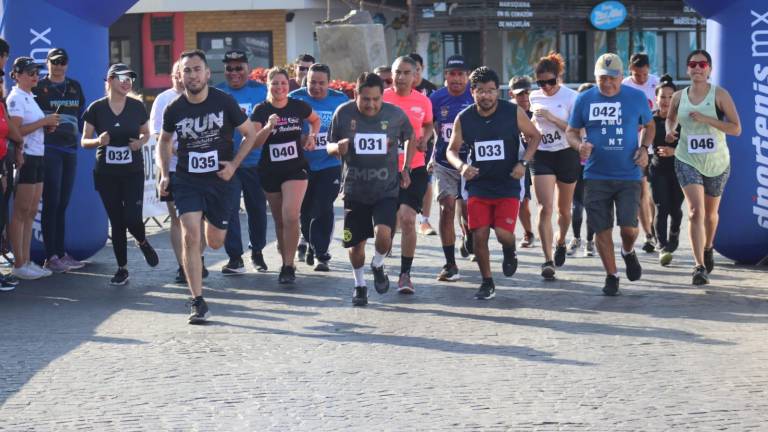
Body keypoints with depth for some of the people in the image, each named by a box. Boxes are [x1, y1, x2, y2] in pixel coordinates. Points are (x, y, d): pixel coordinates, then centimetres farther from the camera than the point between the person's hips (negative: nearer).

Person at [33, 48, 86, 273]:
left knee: (63, 204, 9)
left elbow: (81, 111, 21)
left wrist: (76, 132, 12)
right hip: (49, 150, -5)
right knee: (51, 203, -7)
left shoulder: (74, 86, 13)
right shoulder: (38, 87, -2)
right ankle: (51, 257, -6)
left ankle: (61, 253, 13)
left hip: (70, 149, 6)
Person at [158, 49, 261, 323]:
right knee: (190, 236, -16)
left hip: (220, 180, 0)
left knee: (215, 242, 8)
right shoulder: (174, 109, -3)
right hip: (187, 180, 0)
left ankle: (211, 224, 49)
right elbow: (164, 140, 16)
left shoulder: (224, 102, -7)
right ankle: (197, 302, -10)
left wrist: (233, 165, -8)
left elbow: (249, 134, 4)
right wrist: (164, 174, 4)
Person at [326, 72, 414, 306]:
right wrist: (338, 148, -19)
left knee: (383, 234, -21)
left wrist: (405, 169, 6)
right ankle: (360, 284, 32)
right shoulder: (343, 113, -6)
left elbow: (410, 138, 13)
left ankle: (378, 265, 13)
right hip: (355, 190, 1)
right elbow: (330, 146, 5)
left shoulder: (395, 114, -7)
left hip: (387, 189, -1)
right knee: (356, 244, 6)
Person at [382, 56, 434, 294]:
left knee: (408, 219, -9)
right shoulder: (381, 98, -4)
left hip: (414, 168, 0)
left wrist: (424, 139, 1)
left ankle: (405, 274, -1)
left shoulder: (423, 101, 1)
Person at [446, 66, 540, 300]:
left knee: (503, 233, -15)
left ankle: (509, 252, 23)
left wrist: (523, 162, -9)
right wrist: (461, 166, -15)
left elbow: (534, 136, 5)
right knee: (479, 235, -3)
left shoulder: (513, 112, -7)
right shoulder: (464, 118, -3)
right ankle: (487, 283, 16)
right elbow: (452, 149, 6)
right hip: (478, 186, 2)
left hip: (508, 186, -2)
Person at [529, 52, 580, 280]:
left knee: (564, 208, 15)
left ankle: (560, 242, 44)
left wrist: (552, 118, -21)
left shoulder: (570, 97, -8)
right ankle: (548, 260, -15)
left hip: (566, 155, -2)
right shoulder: (535, 97, 5)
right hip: (542, 156, 2)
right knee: (545, 208, -12)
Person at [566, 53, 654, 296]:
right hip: (596, 176, 1)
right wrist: (580, 144, -12)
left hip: (628, 175, -1)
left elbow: (649, 125, 17)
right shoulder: (584, 100, 2)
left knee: (629, 226, -11)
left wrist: (644, 148, -1)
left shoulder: (636, 98, 2)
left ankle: (628, 252, 24)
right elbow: (571, 131, 10)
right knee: (602, 229, 3)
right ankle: (611, 276, 20)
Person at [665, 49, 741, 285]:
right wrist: (670, 130, -1)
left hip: (717, 162, 0)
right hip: (687, 161, 0)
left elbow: (736, 128, -14)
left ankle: (708, 248, 47)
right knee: (695, 211, -17)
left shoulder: (720, 95, -8)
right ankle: (700, 266, -20)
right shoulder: (679, 97, 0)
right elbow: (670, 118, 21)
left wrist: (706, 119, -23)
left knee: (711, 213, 17)